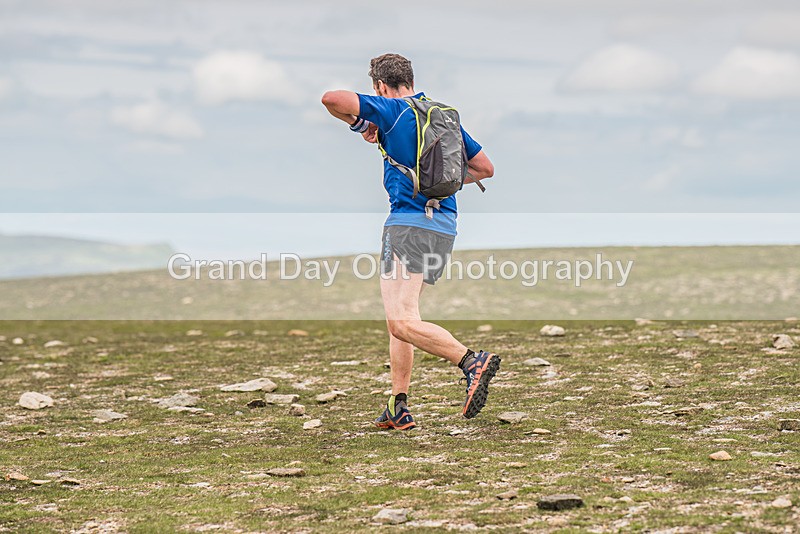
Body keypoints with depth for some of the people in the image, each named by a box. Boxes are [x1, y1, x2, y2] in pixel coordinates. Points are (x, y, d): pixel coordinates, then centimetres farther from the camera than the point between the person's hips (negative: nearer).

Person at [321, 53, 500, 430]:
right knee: (400, 315, 16)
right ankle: (398, 408, 15)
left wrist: (360, 125, 5)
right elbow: (485, 168, 20)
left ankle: (472, 361, -30)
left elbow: (332, 99, -13)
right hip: (445, 226, 8)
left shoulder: (391, 111, -3)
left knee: (402, 323, -15)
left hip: (409, 222, -8)